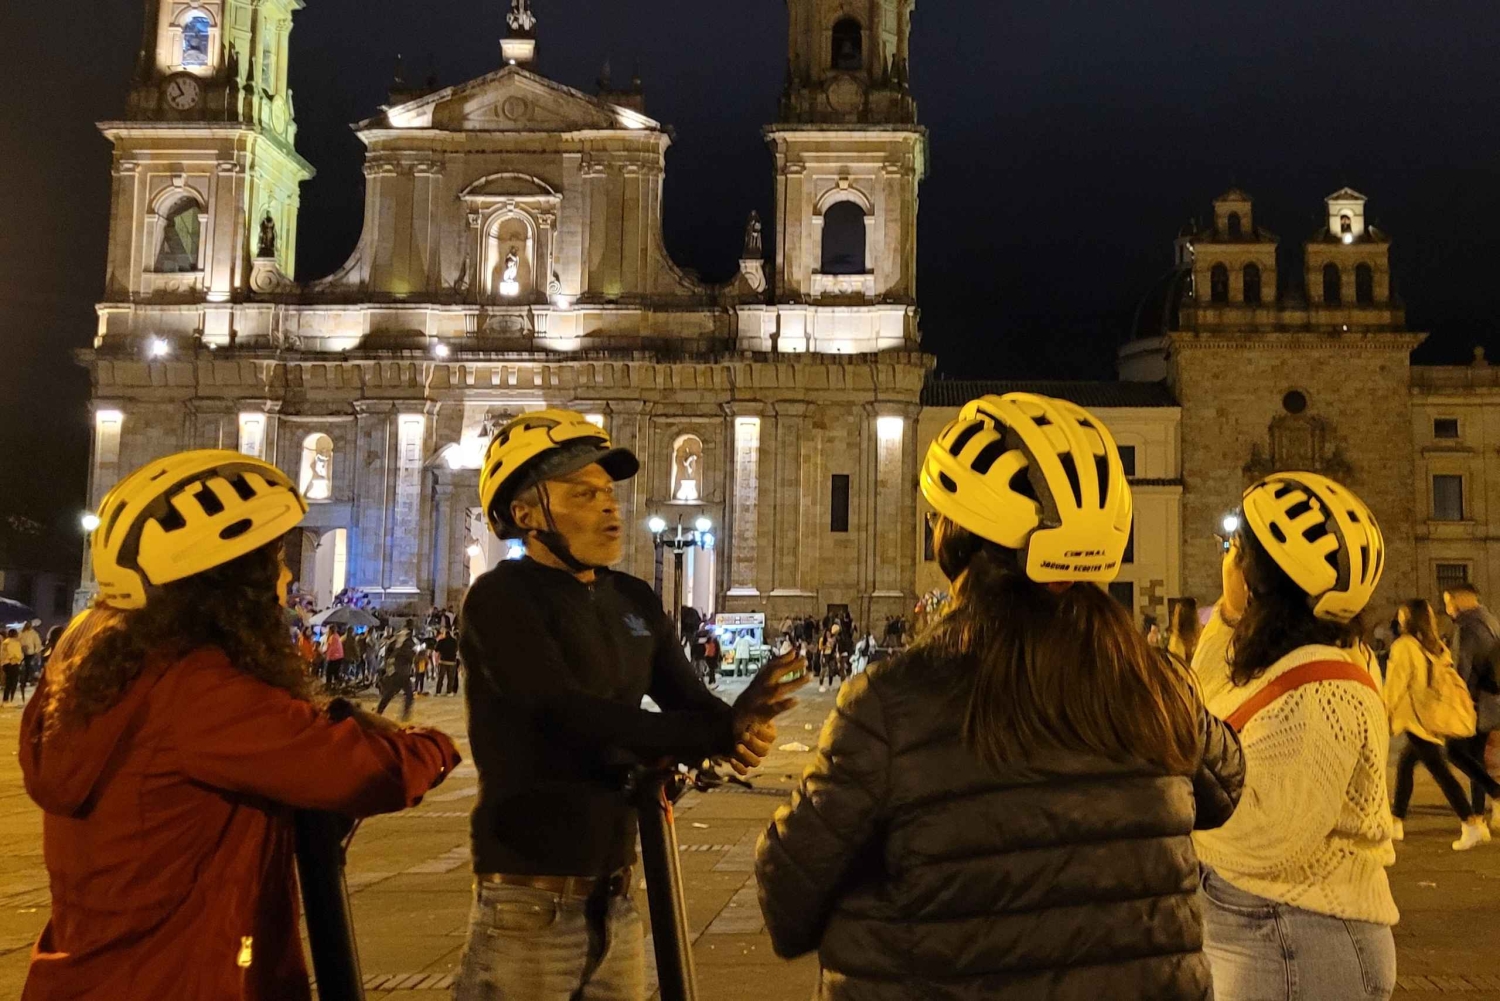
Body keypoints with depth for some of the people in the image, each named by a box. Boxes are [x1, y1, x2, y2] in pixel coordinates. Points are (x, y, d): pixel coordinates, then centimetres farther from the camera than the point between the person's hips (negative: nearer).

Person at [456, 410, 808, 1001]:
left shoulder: (635, 601, 10)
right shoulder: (501, 599, -12)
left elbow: (690, 701, 0)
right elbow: (572, 717, -23)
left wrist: (738, 725, -23)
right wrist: (719, 736, -26)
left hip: (614, 896, 7)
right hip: (533, 901, -7)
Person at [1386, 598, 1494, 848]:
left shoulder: (1403, 647, -12)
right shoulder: (1438, 647, 9)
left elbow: (1395, 686, -10)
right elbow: (1452, 679, 12)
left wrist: (1385, 715, -1)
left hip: (1418, 718, -8)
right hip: (1436, 714, 8)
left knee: (1439, 771, -6)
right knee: (1405, 762, 17)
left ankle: (1472, 824, -10)